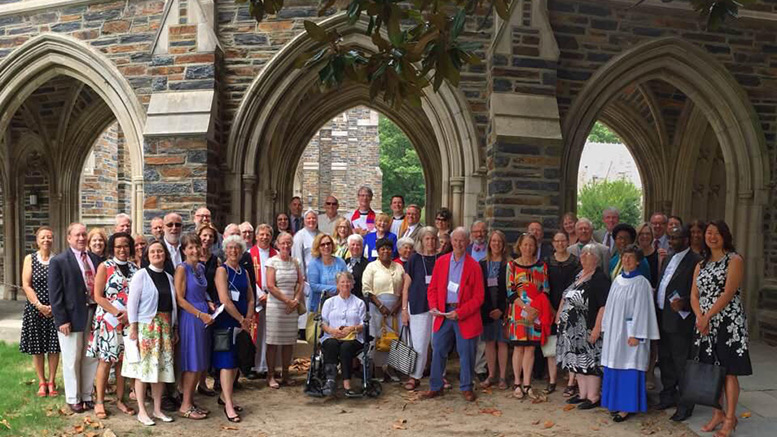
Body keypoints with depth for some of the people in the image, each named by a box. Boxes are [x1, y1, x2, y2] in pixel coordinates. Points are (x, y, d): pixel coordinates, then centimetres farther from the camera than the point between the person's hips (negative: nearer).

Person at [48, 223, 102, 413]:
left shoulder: (95, 259, 9)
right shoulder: (58, 261, -6)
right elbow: (55, 294, -9)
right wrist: (61, 320, -13)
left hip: (94, 314, 5)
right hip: (72, 317, -5)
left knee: (91, 358, 12)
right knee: (72, 360, 7)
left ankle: (87, 396, 26)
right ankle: (73, 399, 21)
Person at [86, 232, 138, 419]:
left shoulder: (135, 268, 9)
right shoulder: (104, 267, -1)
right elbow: (98, 296, -5)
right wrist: (117, 312, -14)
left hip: (130, 321, 3)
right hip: (108, 320, -3)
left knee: (124, 360, 7)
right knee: (106, 360, -1)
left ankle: (120, 400, 17)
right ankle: (99, 402, 7)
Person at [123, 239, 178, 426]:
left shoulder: (168, 277, 12)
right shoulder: (141, 274, -3)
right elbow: (132, 302, -8)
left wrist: (175, 329, 13)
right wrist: (133, 327, -14)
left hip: (165, 326, 5)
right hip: (146, 326, -5)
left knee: (162, 367, 7)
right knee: (143, 367, -2)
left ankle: (157, 409, 17)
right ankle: (142, 411, 7)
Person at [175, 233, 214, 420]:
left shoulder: (201, 267, 13)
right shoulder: (182, 269, -9)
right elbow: (180, 299, -14)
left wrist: (209, 304, 4)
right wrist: (200, 314, -17)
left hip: (204, 317, 7)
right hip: (190, 318, -7)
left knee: (201, 363, 10)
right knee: (192, 363, -3)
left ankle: (190, 401, 21)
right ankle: (185, 406, 8)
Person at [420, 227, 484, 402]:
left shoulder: (474, 266, -5)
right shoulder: (440, 262, 6)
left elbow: (478, 297, -7)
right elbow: (432, 288, 10)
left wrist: (459, 313, -15)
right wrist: (433, 306, -7)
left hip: (466, 317, -3)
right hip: (443, 314, 3)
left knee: (466, 353, 6)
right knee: (438, 350, 7)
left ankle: (466, 388, 22)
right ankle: (436, 387, 20)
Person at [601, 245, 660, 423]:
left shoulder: (641, 283, -10)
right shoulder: (617, 280, 9)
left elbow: (641, 310, -13)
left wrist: (635, 334, -17)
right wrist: (606, 328, 11)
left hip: (630, 333, -6)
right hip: (614, 331, 7)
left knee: (628, 368, -2)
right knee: (614, 367, 10)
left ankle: (627, 407, 5)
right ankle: (616, 402, 21)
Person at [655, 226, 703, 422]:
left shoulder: (695, 261, -12)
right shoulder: (670, 259, 16)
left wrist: (684, 304, -29)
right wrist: (657, 313, 13)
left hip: (680, 321, -9)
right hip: (663, 319, 9)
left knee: (682, 363, -1)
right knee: (665, 360, 18)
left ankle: (685, 404, 8)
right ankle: (669, 395, 32)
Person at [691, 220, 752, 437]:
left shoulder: (734, 260, -4)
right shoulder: (701, 265, 15)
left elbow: (728, 293, -13)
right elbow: (694, 295, 9)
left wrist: (708, 316, -15)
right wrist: (700, 317, -9)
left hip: (728, 323, -6)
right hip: (705, 325, 6)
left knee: (728, 371, -2)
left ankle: (730, 418, 7)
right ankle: (718, 414, 20)